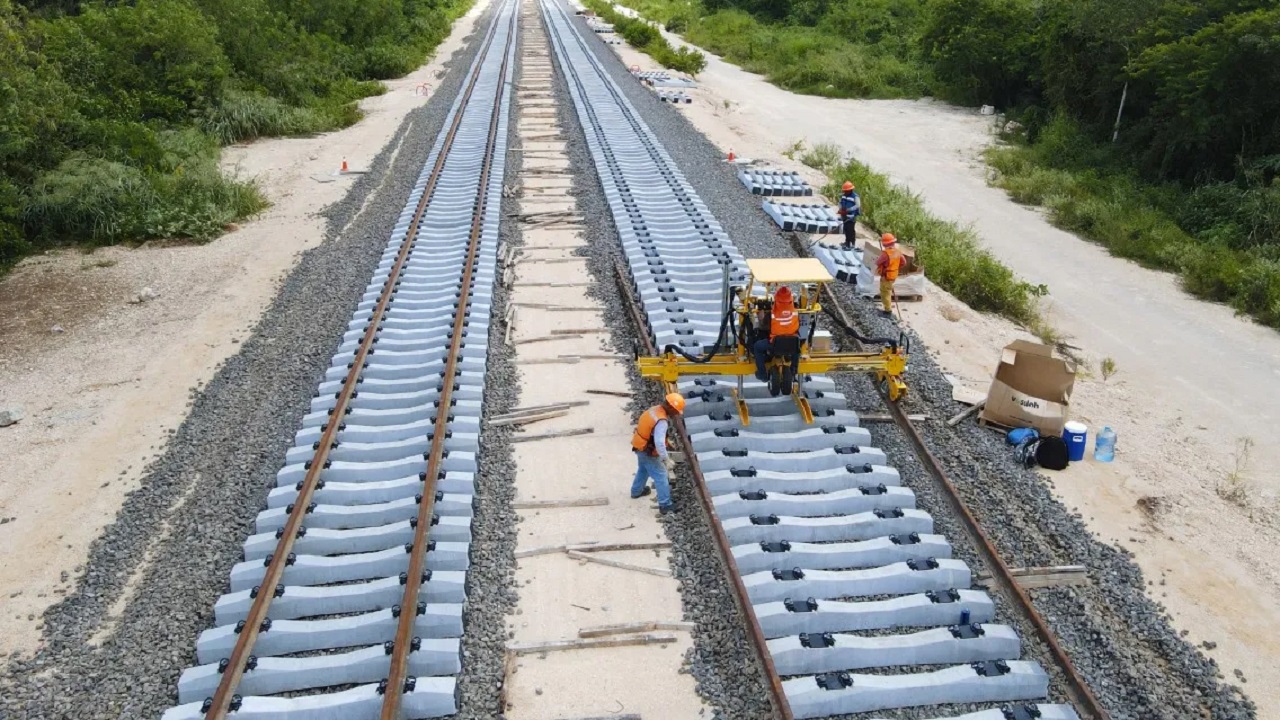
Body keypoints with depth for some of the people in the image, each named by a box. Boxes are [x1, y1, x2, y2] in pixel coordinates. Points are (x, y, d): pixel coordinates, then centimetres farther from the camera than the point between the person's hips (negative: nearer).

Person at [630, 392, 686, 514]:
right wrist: (666, 460, -29)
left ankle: (636, 491, 52)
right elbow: (659, 443, -36)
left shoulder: (655, 409, -2)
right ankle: (665, 506, 8)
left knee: (643, 470, 32)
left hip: (640, 447, 9)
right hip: (648, 452, -9)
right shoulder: (661, 421, -31)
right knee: (661, 477, 2)